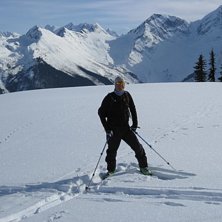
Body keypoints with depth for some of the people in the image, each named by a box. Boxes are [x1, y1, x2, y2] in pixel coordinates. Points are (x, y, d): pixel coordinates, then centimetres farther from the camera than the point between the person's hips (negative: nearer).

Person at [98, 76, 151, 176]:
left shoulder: (127, 95, 4)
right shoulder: (109, 97, -5)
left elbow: (133, 110, 14)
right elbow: (101, 112, -2)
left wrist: (135, 124, 6)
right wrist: (107, 128, -7)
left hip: (126, 128, 2)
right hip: (114, 129, -2)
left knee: (137, 146, -1)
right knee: (112, 150, 3)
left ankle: (143, 167, 14)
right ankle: (110, 170, 22)